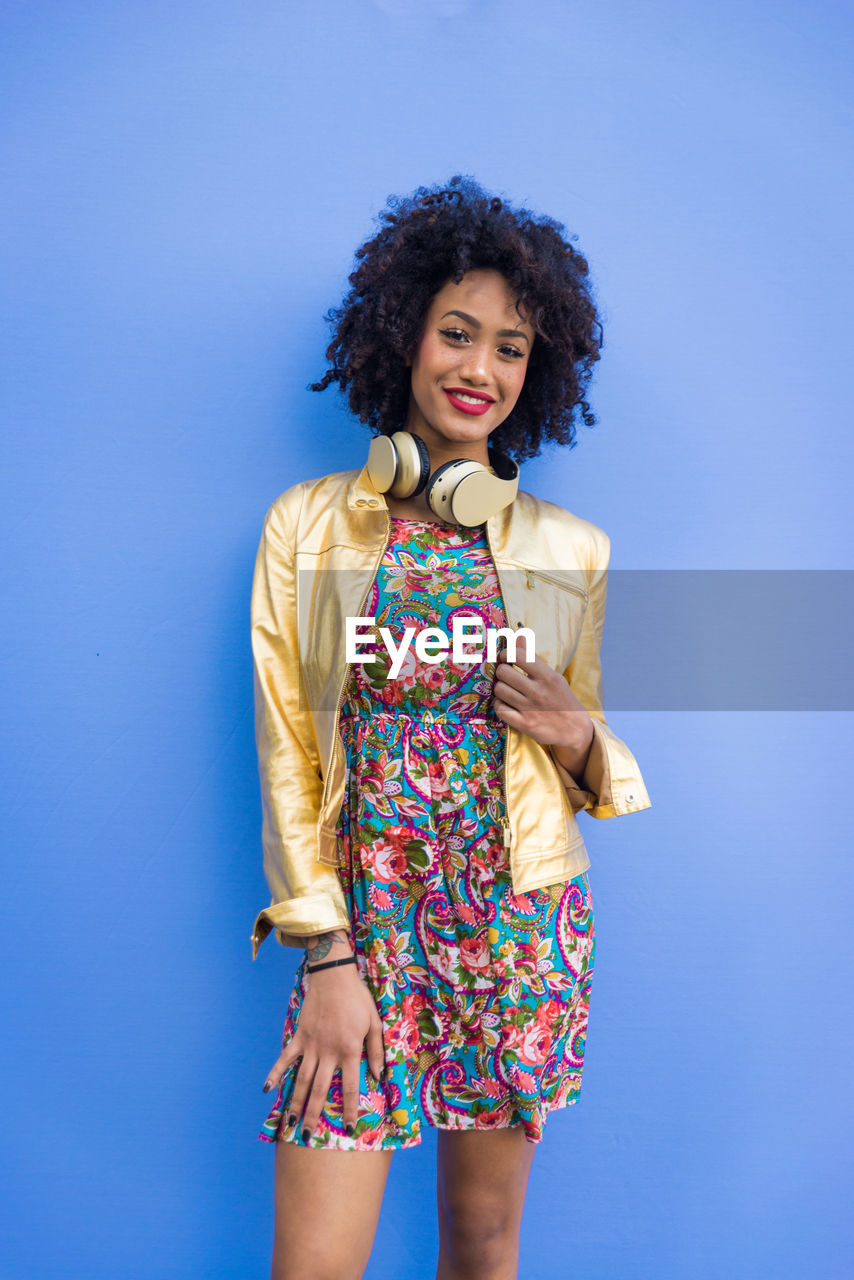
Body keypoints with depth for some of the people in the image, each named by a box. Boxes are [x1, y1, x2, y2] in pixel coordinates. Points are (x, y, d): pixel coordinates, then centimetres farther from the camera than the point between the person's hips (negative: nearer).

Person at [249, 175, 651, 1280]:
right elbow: (286, 753, -3)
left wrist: (579, 740, -12)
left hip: (521, 926, 2)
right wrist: (327, 956, -7)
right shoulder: (306, 524, -2)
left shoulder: (570, 548, 2)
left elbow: (596, 763, 12)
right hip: (360, 922, -1)